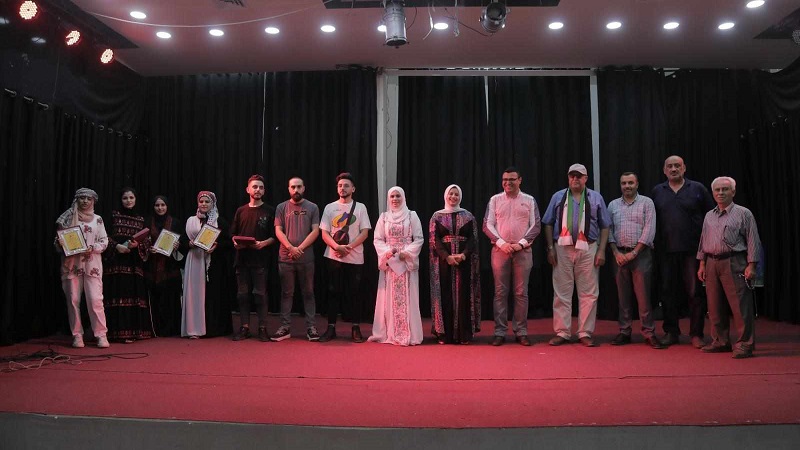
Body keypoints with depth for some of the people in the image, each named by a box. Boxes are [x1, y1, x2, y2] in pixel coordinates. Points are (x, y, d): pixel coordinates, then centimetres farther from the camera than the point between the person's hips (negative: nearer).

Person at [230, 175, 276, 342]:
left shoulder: (269, 211, 4)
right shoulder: (241, 211, 13)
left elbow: (274, 236, 1)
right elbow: (233, 233, 15)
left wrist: (264, 243, -16)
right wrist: (235, 242, -6)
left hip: (260, 259, -3)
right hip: (242, 258, 3)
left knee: (260, 294, -2)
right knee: (242, 294, 6)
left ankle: (262, 328, 5)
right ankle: (244, 327, 14)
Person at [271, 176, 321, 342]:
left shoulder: (312, 207, 5)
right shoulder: (281, 207, 8)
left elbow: (315, 231, -3)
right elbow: (278, 231, 1)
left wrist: (300, 249, -12)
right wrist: (291, 248, -13)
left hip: (306, 258, -1)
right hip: (285, 258, 1)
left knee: (308, 293, 4)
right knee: (286, 293, 6)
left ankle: (311, 327, 9)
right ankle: (285, 328, 11)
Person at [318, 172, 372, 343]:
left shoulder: (360, 207, 3)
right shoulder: (330, 207, 6)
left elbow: (364, 232, -2)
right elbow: (324, 234, 2)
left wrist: (349, 247, -15)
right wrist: (337, 247, -15)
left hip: (355, 258, -1)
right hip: (334, 257, 1)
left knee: (354, 293, 4)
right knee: (334, 292, 4)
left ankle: (356, 328, 12)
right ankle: (331, 328, 10)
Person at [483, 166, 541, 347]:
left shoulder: (529, 200, 7)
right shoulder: (495, 200, 7)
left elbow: (536, 226, 3)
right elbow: (487, 225, 2)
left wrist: (521, 244, -9)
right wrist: (502, 243, -10)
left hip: (523, 250, 0)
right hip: (500, 249, 0)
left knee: (521, 293, 2)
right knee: (500, 292, 1)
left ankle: (521, 332, 9)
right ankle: (500, 332, 6)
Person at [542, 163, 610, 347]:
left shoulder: (596, 198, 9)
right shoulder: (558, 197, 10)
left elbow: (605, 226, 7)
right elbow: (548, 224, 9)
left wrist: (601, 250, -2)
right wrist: (550, 248, 0)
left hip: (588, 249, 0)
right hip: (562, 249, 0)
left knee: (588, 293, 2)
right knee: (562, 292, 3)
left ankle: (585, 333, 11)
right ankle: (562, 332, 10)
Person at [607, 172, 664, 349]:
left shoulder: (647, 203, 3)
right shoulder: (613, 205, 12)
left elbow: (649, 230, -5)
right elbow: (609, 230, 8)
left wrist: (634, 252, -10)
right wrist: (616, 253, -4)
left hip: (641, 253, -3)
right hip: (620, 254, 3)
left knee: (643, 295, -3)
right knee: (623, 295, 7)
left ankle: (649, 333, 4)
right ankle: (624, 332, 13)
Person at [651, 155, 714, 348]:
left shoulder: (698, 189, 4)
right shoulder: (657, 191, 10)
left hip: (692, 249, -2)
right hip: (666, 251, 2)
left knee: (694, 292, 0)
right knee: (668, 291, 7)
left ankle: (696, 334, 10)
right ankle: (671, 332, 17)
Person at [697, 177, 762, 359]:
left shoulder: (743, 213, 0)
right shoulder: (709, 216, 16)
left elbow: (753, 241, -4)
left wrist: (751, 266, -10)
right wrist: (702, 264, 12)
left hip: (734, 263, -5)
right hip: (712, 264, 5)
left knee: (740, 305, -7)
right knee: (715, 306, 8)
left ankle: (745, 343, -1)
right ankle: (720, 341, 19)